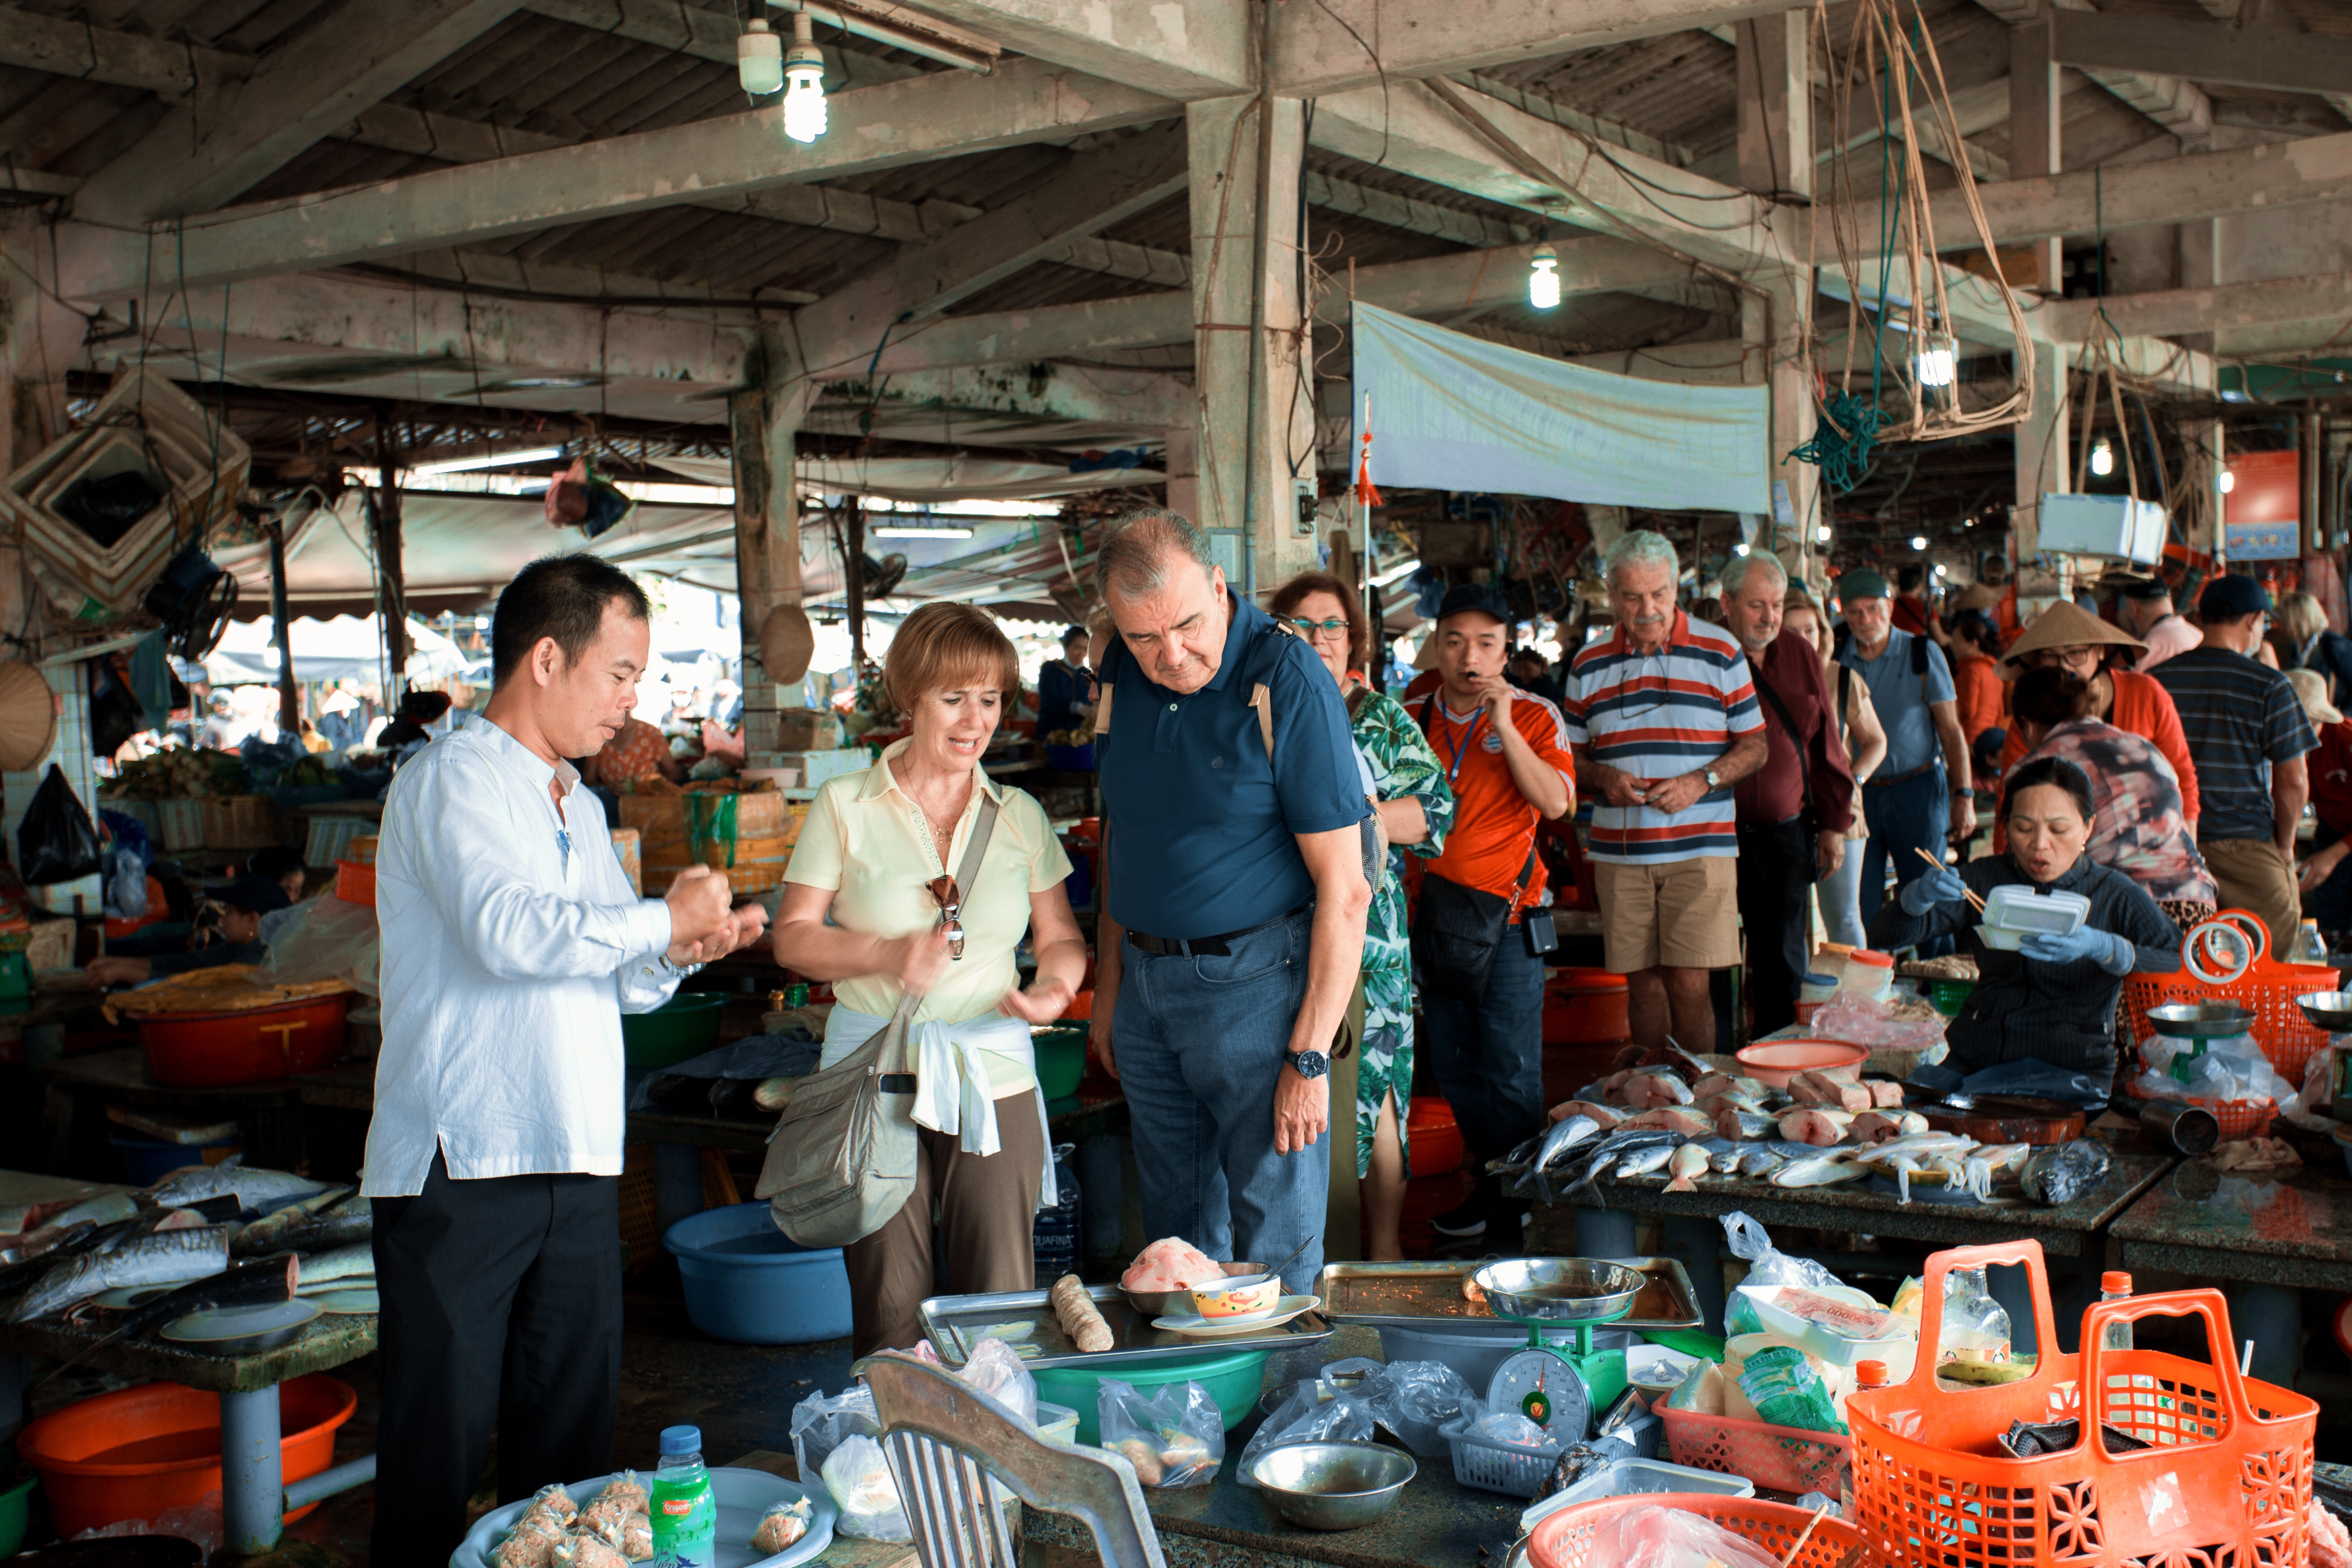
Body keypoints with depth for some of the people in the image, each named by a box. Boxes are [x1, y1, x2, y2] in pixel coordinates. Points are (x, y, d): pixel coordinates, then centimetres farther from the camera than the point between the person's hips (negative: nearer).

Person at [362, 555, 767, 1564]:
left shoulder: (577, 807, 19)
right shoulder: (452, 779, -8)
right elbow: (510, 931, -24)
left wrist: (682, 952, 2)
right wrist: (663, 919, -13)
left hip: (577, 1169, 8)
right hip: (460, 1168, -8)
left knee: (573, 1438, 12)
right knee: (439, 1451, -2)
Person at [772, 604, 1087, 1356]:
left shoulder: (1020, 815, 9)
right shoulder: (844, 806, 3)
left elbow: (1062, 938, 15)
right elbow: (792, 937, 2)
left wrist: (1056, 986, -7)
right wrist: (886, 955, -15)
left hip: (994, 1076, 2)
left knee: (1002, 1308, 1)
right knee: (890, 1312, 1)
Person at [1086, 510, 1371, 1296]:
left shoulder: (1289, 683, -16)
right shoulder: (1122, 671, 4)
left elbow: (1345, 888, -16)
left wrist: (1310, 1056, -18)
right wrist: (1110, 984, 13)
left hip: (1252, 986, -6)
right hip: (1146, 985, 6)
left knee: (1274, 1246, 2)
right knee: (1177, 1237, 16)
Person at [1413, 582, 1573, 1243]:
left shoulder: (1534, 717, -3)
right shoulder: (1411, 719, 7)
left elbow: (1556, 802, -17)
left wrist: (1503, 724, -19)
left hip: (1507, 921, -4)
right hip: (1434, 916, 4)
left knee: (1511, 1078, -3)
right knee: (1455, 1071, 13)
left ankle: (1513, 1222, 6)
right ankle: (1488, 1188, 29)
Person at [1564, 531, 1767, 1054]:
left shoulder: (1719, 652, 3)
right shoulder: (1589, 664, 10)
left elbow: (1755, 745, 5)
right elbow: (1573, 756, 15)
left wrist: (1702, 782, -12)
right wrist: (1604, 778, -7)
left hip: (1699, 848, -2)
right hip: (1618, 852, 2)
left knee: (1689, 981, -7)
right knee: (1641, 981, 5)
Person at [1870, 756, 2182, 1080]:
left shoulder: (2119, 897, 2)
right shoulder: (1984, 879, 11)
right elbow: (1885, 937, 6)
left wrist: (2103, 948, -29)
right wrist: (1918, 896, -15)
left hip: (2071, 1072, -2)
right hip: (1973, 1062, 2)